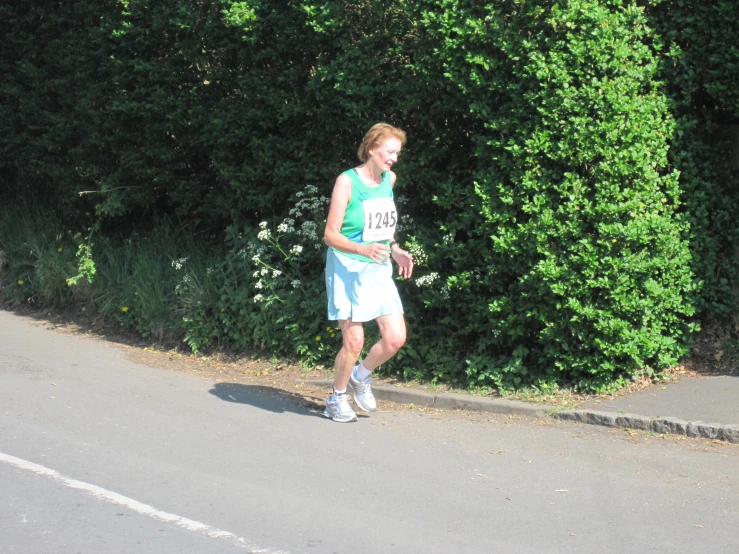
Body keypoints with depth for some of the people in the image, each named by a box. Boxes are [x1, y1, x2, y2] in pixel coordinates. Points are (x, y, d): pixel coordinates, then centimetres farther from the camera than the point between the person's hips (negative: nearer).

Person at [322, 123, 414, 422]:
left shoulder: (389, 179, 9)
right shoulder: (347, 181, -12)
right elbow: (330, 234, -14)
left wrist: (395, 249, 8)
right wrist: (364, 249, -29)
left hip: (379, 271, 6)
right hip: (348, 270, -6)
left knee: (395, 337, -2)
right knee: (354, 342, -8)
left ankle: (361, 376, 26)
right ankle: (337, 399, 15)